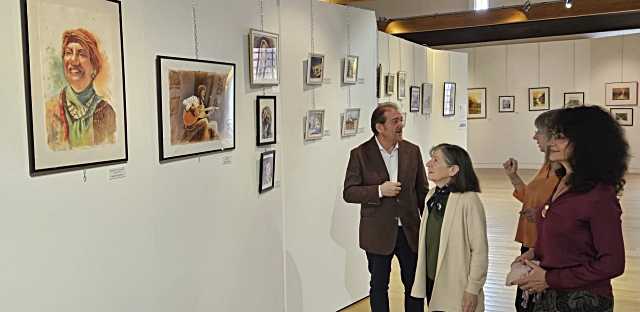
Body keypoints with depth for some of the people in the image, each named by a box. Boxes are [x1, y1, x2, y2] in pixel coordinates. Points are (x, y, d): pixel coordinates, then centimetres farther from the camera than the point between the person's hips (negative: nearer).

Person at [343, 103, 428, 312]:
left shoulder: (412, 151, 2)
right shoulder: (360, 154, -7)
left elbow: (422, 191, 8)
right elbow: (349, 192, -8)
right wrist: (379, 191, -21)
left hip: (409, 231, 3)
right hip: (378, 233, -2)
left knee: (415, 284, 12)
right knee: (379, 285, 12)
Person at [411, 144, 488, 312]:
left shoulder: (469, 200, -18)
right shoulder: (432, 196, 3)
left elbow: (479, 250, -16)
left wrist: (472, 290, -13)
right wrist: (423, 279, 10)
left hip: (457, 290, -6)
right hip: (432, 284, 6)